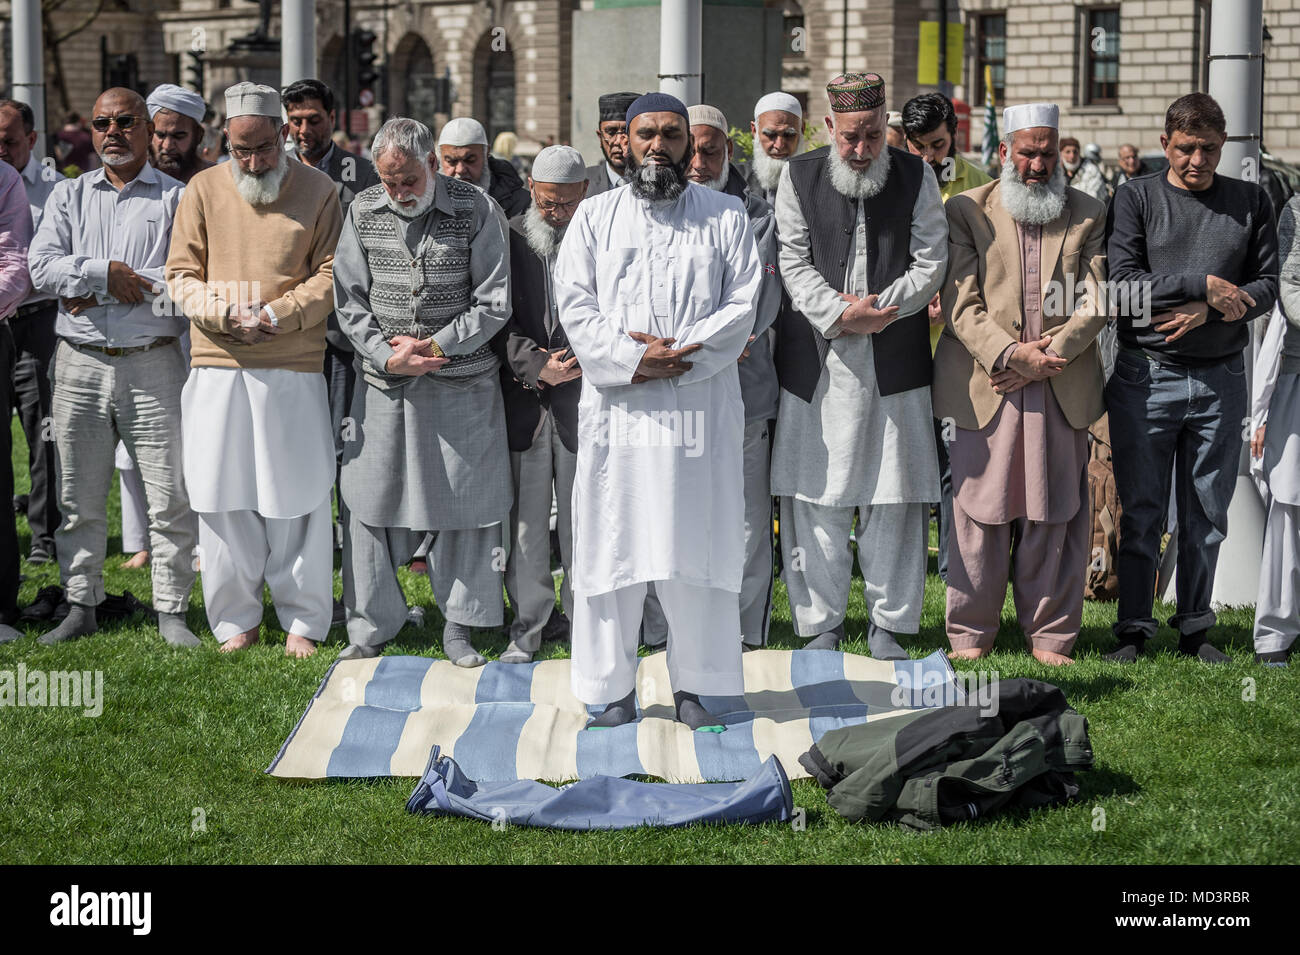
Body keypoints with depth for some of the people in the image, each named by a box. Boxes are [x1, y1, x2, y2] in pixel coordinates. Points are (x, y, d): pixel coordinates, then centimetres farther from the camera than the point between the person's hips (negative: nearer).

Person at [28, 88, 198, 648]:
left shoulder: (177, 198, 3)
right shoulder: (69, 195, 13)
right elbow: (41, 266, 0)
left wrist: (92, 290, -9)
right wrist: (106, 272, -14)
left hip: (153, 365, -3)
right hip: (81, 364, 3)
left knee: (170, 497, -2)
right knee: (80, 498, 8)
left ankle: (172, 611, 6)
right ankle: (80, 607, 17)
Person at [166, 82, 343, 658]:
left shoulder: (317, 191, 3)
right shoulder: (203, 190, 7)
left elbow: (330, 273, 0)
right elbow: (181, 274, 6)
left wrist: (279, 314, -14)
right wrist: (224, 313, -11)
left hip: (294, 367, -1)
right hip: (218, 366, 2)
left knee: (296, 495, 2)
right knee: (224, 495, 4)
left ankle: (303, 621, 12)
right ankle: (235, 619, 15)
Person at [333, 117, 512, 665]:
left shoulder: (477, 211, -6)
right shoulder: (363, 213, 2)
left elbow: (494, 302, -5)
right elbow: (350, 300, 5)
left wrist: (433, 346, -11)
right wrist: (386, 354, -9)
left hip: (463, 380, -2)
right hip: (385, 381, 2)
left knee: (464, 502, 2)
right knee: (372, 501, 4)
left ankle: (458, 627, 15)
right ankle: (371, 627, 16)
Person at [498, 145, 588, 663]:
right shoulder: (508, 238, 2)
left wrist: (577, 359, -12)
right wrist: (536, 364, -13)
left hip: (583, 396, -1)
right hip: (523, 396, 1)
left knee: (580, 516, 5)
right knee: (525, 517, 5)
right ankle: (531, 623, 15)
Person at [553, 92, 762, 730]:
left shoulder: (725, 216, 9)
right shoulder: (595, 216, 11)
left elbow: (742, 305, 0)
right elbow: (575, 304, 2)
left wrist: (677, 352, -13)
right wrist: (632, 359, -12)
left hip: (702, 406, 0)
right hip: (617, 407, 1)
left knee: (698, 547, 0)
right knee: (612, 544, 1)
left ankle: (696, 686, 10)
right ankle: (612, 687, 9)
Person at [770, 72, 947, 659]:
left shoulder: (915, 177, 6)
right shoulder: (799, 176, 6)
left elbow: (930, 263, 0)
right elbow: (794, 262, 1)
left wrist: (868, 313, -10)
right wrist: (841, 313, -14)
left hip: (893, 363, 0)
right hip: (815, 364, 0)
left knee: (892, 499, 1)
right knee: (815, 497, 2)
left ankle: (888, 624, 12)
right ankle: (822, 624, 12)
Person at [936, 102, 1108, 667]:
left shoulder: (1088, 216, 11)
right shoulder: (967, 211, 6)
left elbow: (1095, 305, 4)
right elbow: (960, 303, -1)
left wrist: (1044, 355, -9)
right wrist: (1009, 353, -13)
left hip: (1061, 389, 1)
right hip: (982, 387, -1)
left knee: (1052, 516, 3)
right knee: (979, 513, 0)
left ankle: (1050, 635, 12)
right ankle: (971, 632, 11)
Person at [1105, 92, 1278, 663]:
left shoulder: (1251, 202, 8)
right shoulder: (1136, 198, 2)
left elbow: (1267, 286, 3)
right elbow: (1123, 283, -9)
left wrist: (1208, 311, -13)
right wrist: (1202, 285, -16)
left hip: (1220, 378, 2)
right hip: (1146, 375, -2)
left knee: (1207, 513, 7)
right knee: (1141, 511, 1)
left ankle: (1195, 628, 17)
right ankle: (1133, 630, 8)